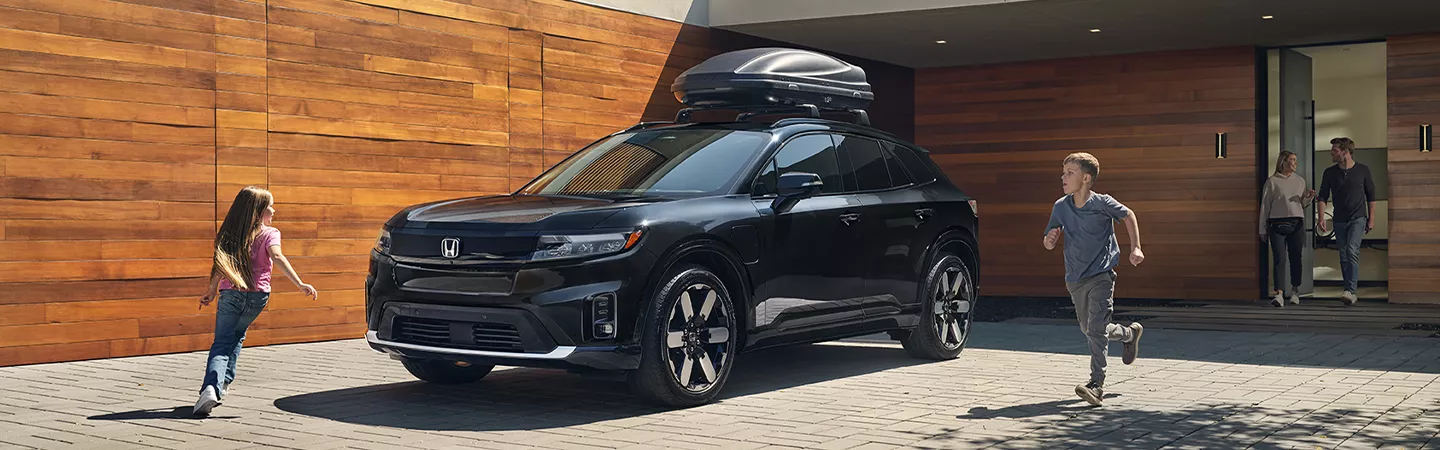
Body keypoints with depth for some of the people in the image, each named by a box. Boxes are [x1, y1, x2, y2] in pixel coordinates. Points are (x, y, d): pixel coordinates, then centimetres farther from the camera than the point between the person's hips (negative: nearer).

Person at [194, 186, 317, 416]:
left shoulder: (231, 234, 8)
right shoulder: (270, 234, -1)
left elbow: (221, 263, 5)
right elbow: (276, 257, -17)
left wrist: (211, 291, 16)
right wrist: (300, 284, -25)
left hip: (230, 293, 0)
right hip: (257, 296, 0)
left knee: (221, 343, -3)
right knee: (237, 335, 24)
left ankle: (211, 388, -25)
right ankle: (224, 382, 24)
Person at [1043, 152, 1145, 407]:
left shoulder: (1102, 203, -13)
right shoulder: (1060, 207, -2)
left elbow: (1128, 216, 5)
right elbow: (1048, 244, 5)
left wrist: (1135, 248, 2)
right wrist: (1050, 239, -19)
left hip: (1101, 274, -5)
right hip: (1075, 279, 6)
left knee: (1096, 329, -15)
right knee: (1088, 329, 18)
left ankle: (1096, 384, -14)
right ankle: (1129, 334, 45)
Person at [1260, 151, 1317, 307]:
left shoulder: (1300, 181, 16)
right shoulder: (1272, 181, 4)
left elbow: (1303, 205, 21)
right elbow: (1265, 206, 4)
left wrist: (1308, 197, -2)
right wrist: (1263, 229, 3)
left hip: (1296, 223, 3)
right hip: (1277, 223, -3)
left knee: (1296, 258, 5)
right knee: (1279, 258, -10)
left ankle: (1295, 291, 19)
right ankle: (1279, 294, -15)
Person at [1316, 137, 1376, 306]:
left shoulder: (1362, 170, -1)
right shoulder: (1330, 173, 3)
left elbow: (1371, 195, 7)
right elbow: (1323, 196, 2)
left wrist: (1371, 218, 5)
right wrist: (1321, 217, -11)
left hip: (1358, 218, -3)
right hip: (1339, 221, 3)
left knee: (1352, 251, -20)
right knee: (1344, 258, 6)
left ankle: (1350, 291, -26)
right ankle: (1352, 292, 16)